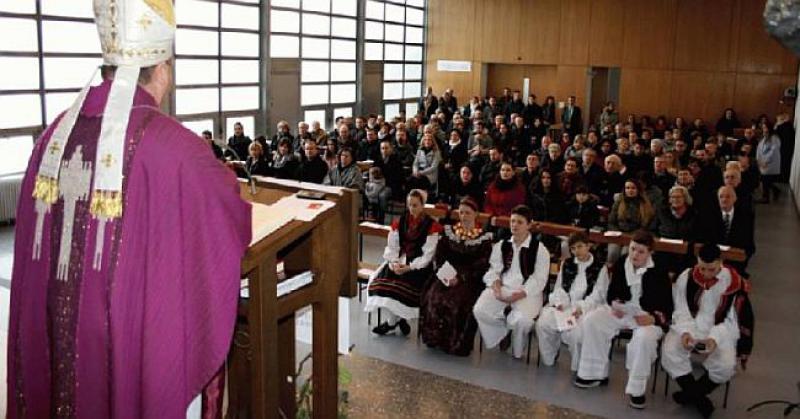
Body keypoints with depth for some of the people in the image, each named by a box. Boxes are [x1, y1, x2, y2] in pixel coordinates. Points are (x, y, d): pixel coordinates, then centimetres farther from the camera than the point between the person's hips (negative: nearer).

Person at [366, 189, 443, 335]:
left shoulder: (431, 226, -5)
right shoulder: (399, 222, 9)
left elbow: (427, 255, -9)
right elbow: (391, 247, 7)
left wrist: (410, 267, -21)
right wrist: (394, 262, -13)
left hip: (419, 265, -4)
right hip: (399, 262, 4)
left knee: (404, 284, -30)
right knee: (382, 279, -22)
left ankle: (391, 321, -7)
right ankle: (399, 319, -7)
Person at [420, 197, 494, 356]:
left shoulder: (484, 237, 0)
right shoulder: (449, 231, 12)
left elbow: (482, 265, -7)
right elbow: (439, 255, 8)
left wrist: (461, 277, -19)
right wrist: (444, 273, -11)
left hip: (470, 279, -3)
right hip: (446, 275, 3)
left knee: (459, 303, -29)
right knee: (433, 298, -23)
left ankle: (458, 344, -10)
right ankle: (435, 338, -6)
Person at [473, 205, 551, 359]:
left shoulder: (540, 250, -1)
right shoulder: (501, 246, 14)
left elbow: (538, 279, -7)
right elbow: (493, 271, 10)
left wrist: (520, 294, -20)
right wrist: (496, 287, -11)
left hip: (526, 292, -3)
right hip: (502, 288, 4)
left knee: (521, 320, -33)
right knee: (479, 310, -23)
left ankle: (516, 352, 0)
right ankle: (505, 330, 5)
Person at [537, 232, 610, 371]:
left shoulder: (600, 267, 5)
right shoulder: (566, 264, 18)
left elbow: (598, 294, -2)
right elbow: (559, 287, 15)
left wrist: (581, 308, -17)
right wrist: (559, 303, -6)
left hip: (587, 306, -4)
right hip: (564, 305, 4)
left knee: (575, 331, -33)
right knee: (543, 323, -24)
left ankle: (578, 366, -9)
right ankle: (548, 359, -2)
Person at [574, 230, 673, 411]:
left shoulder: (659, 272, -10)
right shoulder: (620, 266, 3)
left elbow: (667, 306, -8)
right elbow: (611, 292, 13)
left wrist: (655, 319, -27)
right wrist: (613, 304, -10)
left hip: (648, 316, -5)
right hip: (622, 310, 5)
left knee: (644, 337, -37)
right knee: (591, 320, -17)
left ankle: (636, 389, -20)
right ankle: (596, 373, -5)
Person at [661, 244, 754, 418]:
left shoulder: (735, 283, -9)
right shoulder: (686, 278, -5)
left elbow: (731, 320, -7)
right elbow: (681, 312, -1)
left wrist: (714, 338, -24)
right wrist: (685, 332, -22)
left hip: (721, 331, -1)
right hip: (689, 327, 1)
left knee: (726, 366, -29)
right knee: (669, 353, -27)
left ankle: (690, 394, -1)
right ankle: (699, 398, -7)